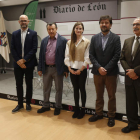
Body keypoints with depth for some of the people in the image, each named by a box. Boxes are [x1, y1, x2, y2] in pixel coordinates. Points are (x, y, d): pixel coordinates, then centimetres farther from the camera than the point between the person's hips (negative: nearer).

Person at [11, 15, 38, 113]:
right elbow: (13, 49, 3)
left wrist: (24, 60, -15)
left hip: (29, 63, -2)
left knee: (29, 84, 8)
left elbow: (34, 49, -9)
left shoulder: (33, 34, -2)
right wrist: (18, 61, -10)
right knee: (19, 84, 9)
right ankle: (20, 104, 22)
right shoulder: (15, 34, 8)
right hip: (18, 63, 3)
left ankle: (28, 103, 22)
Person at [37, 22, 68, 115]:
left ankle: (58, 107, 25)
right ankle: (46, 106, 32)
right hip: (46, 68, 4)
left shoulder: (63, 40, -6)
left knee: (58, 89, 9)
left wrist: (66, 70, -9)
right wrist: (40, 68, 4)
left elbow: (66, 56, -7)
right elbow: (41, 55, 8)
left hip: (58, 69, -4)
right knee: (46, 88, 15)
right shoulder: (44, 41, 7)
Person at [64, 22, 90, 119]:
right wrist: (69, 68, -5)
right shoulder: (69, 42, 7)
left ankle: (83, 109, 20)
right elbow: (67, 56, 5)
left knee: (82, 89, 6)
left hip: (82, 69, -3)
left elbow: (87, 57, -8)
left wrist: (81, 69, -12)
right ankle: (76, 108, 23)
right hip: (72, 70, 3)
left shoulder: (86, 42, -3)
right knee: (75, 89, 11)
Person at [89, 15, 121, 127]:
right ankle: (98, 113, 30)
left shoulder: (116, 38, -3)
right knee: (99, 95, 15)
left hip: (111, 72, -2)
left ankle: (111, 116, 23)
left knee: (111, 96, 9)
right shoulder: (94, 38, 5)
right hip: (97, 72, 3)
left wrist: (106, 69, -15)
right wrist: (99, 67, -12)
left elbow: (117, 56, -9)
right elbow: (91, 55, 1)